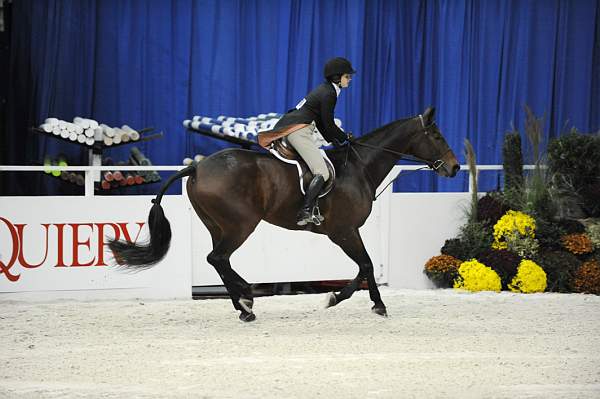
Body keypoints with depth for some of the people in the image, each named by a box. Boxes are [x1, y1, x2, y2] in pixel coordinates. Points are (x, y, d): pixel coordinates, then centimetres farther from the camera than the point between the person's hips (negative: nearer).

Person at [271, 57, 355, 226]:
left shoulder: (324, 90, 22)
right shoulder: (328, 94, -9)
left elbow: (321, 123, 25)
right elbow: (328, 126, -8)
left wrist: (335, 141, 19)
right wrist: (345, 138, 8)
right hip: (298, 131, -11)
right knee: (322, 173, -18)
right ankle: (305, 212, -31)